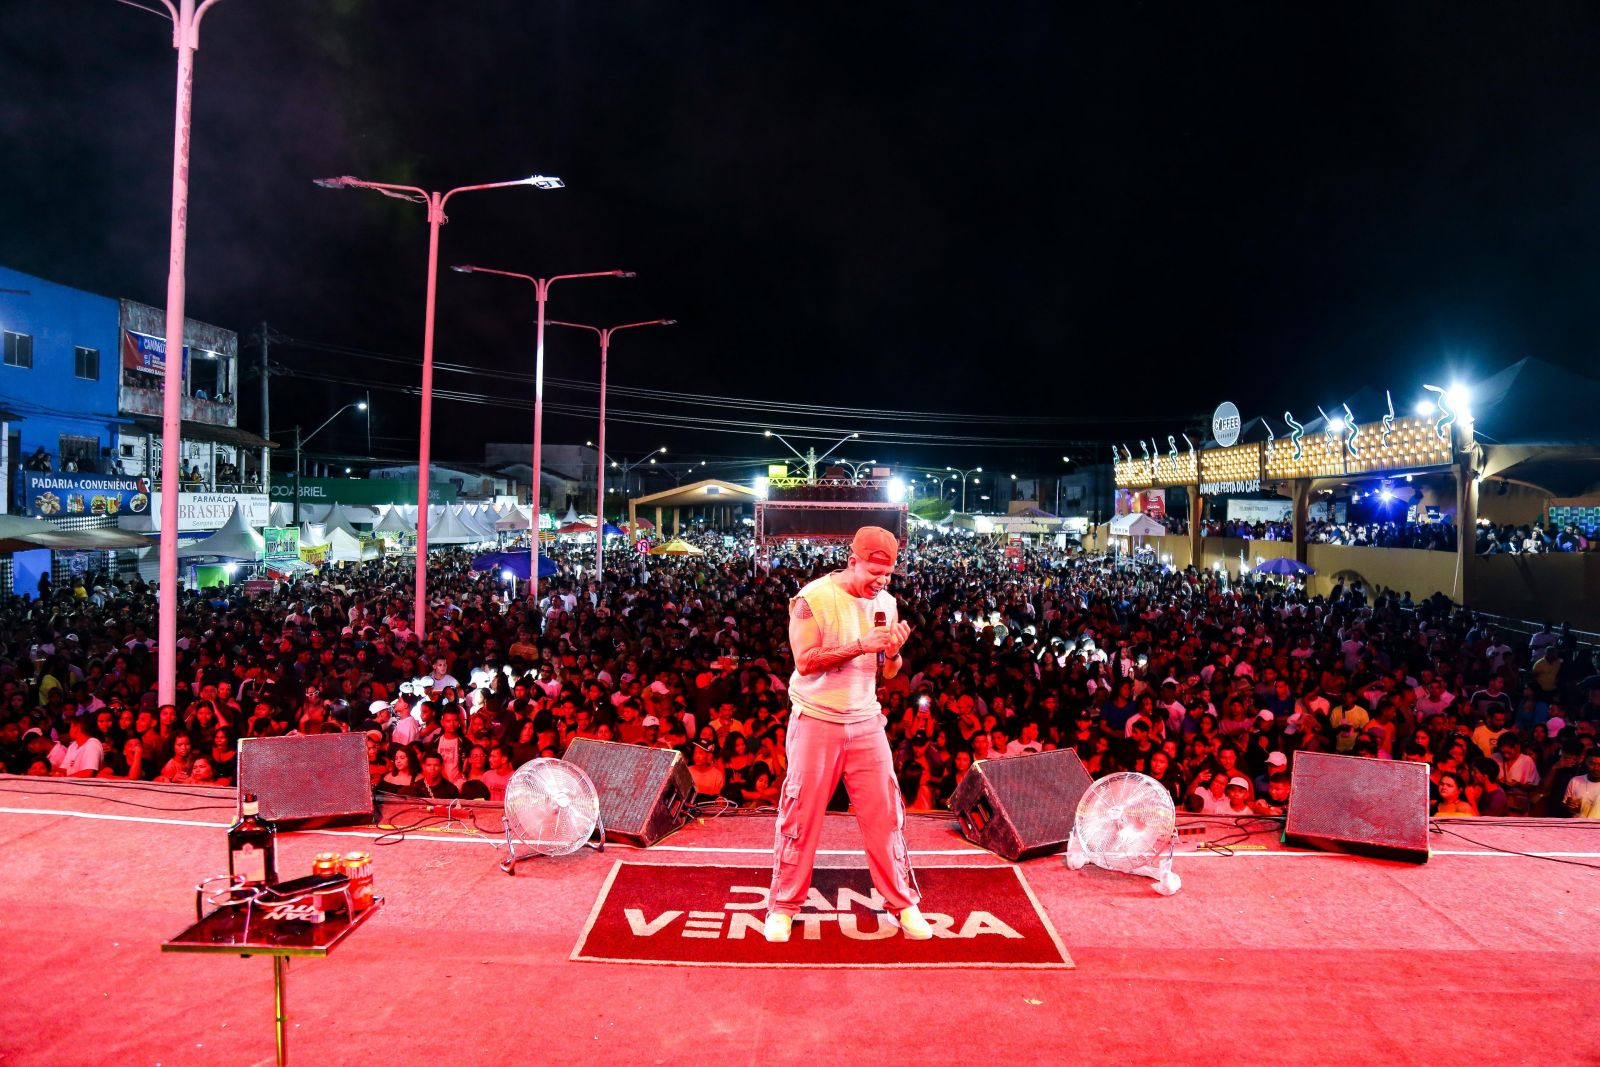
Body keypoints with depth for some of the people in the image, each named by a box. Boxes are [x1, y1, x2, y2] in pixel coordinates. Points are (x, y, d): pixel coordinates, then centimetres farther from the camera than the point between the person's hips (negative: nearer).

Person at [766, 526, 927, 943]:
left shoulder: (886, 603, 4)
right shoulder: (813, 598, -12)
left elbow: (890, 673, 8)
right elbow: (806, 661, -20)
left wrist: (893, 652, -14)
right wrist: (861, 645, -25)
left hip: (866, 722, 4)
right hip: (816, 721, -4)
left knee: (884, 814, 4)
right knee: (801, 814, 3)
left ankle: (904, 904, 19)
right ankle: (783, 907, 18)